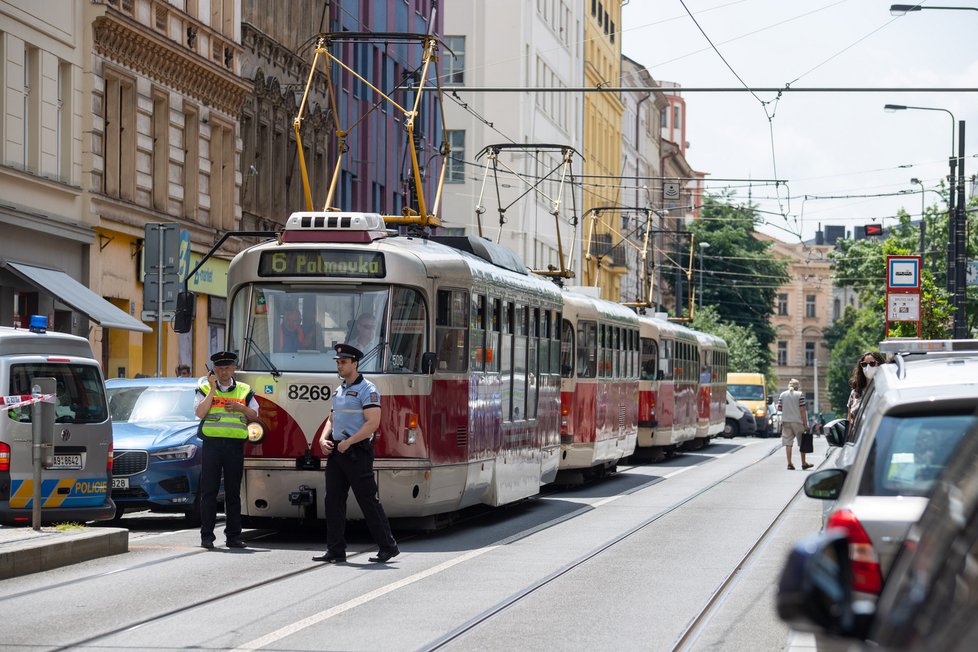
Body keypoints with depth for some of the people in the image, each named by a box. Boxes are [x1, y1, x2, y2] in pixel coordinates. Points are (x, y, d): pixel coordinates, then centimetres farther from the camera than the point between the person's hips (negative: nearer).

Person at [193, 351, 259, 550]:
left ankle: (233, 535, 9)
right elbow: (199, 413, -8)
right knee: (209, 492, -2)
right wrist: (212, 390, -12)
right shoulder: (204, 389, 7)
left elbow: (254, 415, 15)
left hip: (235, 446, 2)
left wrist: (241, 408, -4)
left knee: (233, 493, 5)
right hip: (211, 444, -2)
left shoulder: (244, 391, 13)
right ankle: (207, 536, 0)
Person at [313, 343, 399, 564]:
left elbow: (372, 423, -17)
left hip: (357, 452, -8)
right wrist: (323, 439, 5)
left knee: (368, 500, -5)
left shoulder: (367, 390, -9)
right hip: (336, 453, 8)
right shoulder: (339, 391, 17)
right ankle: (336, 550, 6)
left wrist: (348, 442, -18)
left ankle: (388, 546, 2)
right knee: (333, 500, 4)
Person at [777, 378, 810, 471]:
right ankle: (804, 463, 16)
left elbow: (779, 408, 3)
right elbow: (802, 409, -8)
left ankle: (789, 464, -1)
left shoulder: (782, 395, 4)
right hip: (797, 421, -3)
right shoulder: (800, 395, -5)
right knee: (802, 443, 10)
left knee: (788, 443, 4)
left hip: (786, 421, 3)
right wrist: (805, 423, -6)